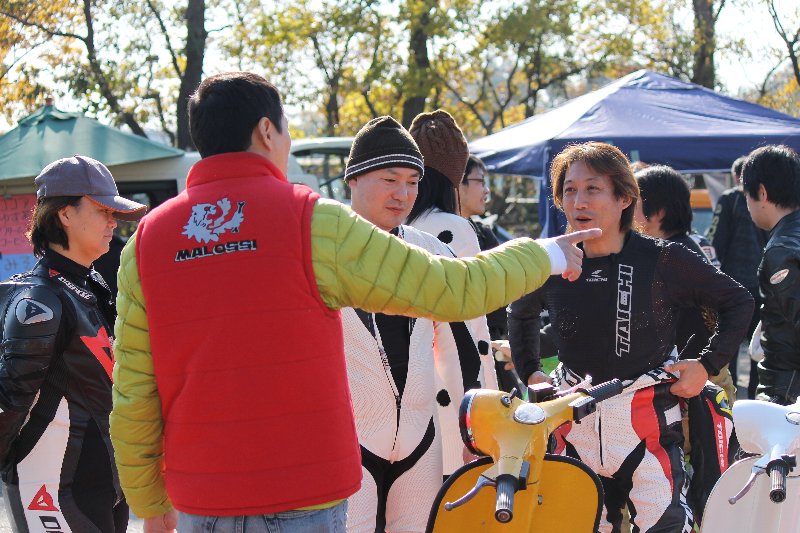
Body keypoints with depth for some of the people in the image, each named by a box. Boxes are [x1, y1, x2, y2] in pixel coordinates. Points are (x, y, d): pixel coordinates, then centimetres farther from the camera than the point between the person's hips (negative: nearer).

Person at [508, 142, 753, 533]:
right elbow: (520, 314, 25)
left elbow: (738, 302, 3)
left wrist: (708, 364, -3)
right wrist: (529, 373, 17)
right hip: (574, 425, 4)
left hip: (648, 423, -4)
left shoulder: (663, 261, -8)